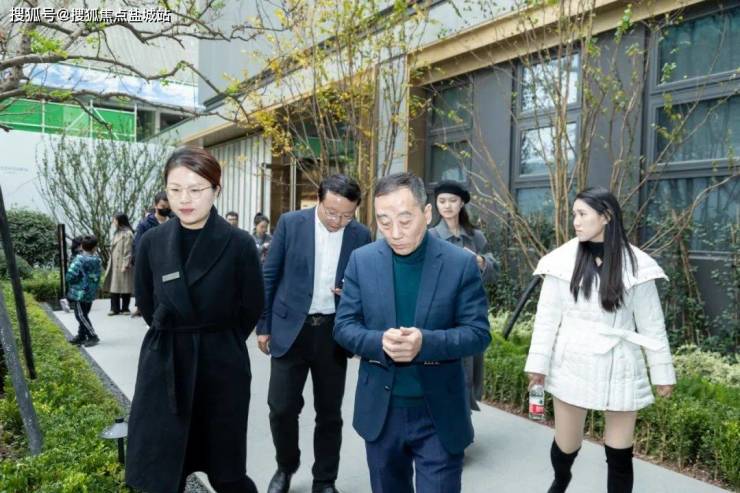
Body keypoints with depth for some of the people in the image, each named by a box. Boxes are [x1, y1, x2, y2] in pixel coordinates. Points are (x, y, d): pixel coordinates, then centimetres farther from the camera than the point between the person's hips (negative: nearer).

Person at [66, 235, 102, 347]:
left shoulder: (80, 259, -16)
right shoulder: (97, 259, 3)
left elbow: (70, 275, -21)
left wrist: (71, 282, -1)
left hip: (80, 292, -7)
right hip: (91, 292, 7)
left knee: (80, 315, 0)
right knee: (84, 314, 16)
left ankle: (93, 336, 0)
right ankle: (81, 336, 22)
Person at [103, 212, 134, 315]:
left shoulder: (127, 234, -12)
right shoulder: (117, 233, 16)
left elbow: (128, 251, -16)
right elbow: (113, 249, 20)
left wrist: (125, 265, -18)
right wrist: (110, 262, 16)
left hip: (122, 266, -9)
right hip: (114, 265, 9)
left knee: (125, 287, 1)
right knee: (113, 286, 8)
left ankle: (125, 308, 10)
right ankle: (115, 308, 14)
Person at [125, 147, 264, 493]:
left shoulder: (239, 244, -11)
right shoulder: (152, 242, -1)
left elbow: (252, 306, -1)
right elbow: (146, 304, 12)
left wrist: (218, 342, 8)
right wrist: (173, 338, 12)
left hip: (221, 365, -3)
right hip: (164, 365, 3)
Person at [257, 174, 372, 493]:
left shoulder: (361, 235, -1)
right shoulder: (290, 223, -5)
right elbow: (269, 276, 0)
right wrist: (263, 325, 0)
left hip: (333, 332, 1)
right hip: (290, 327, -1)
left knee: (330, 413, 10)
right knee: (282, 408, 3)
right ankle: (286, 467, 31)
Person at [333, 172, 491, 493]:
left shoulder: (462, 264, -10)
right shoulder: (362, 260, -4)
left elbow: (478, 333, -10)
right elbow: (344, 326, -2)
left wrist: (426, 342, -28)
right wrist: (380, 342, -24)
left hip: (439, 414, -2)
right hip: (380, 410, 3)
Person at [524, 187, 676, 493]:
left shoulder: (634, 264, -5)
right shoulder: (562, 260, -5)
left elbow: (651, 323, 1)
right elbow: (547, 316, -2)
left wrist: (662, 372, 4)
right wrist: (538, 363, -3)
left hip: (619, 369, 0)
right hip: (572, 366, 1)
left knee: (619, 454, 7)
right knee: (565, 445, 13)